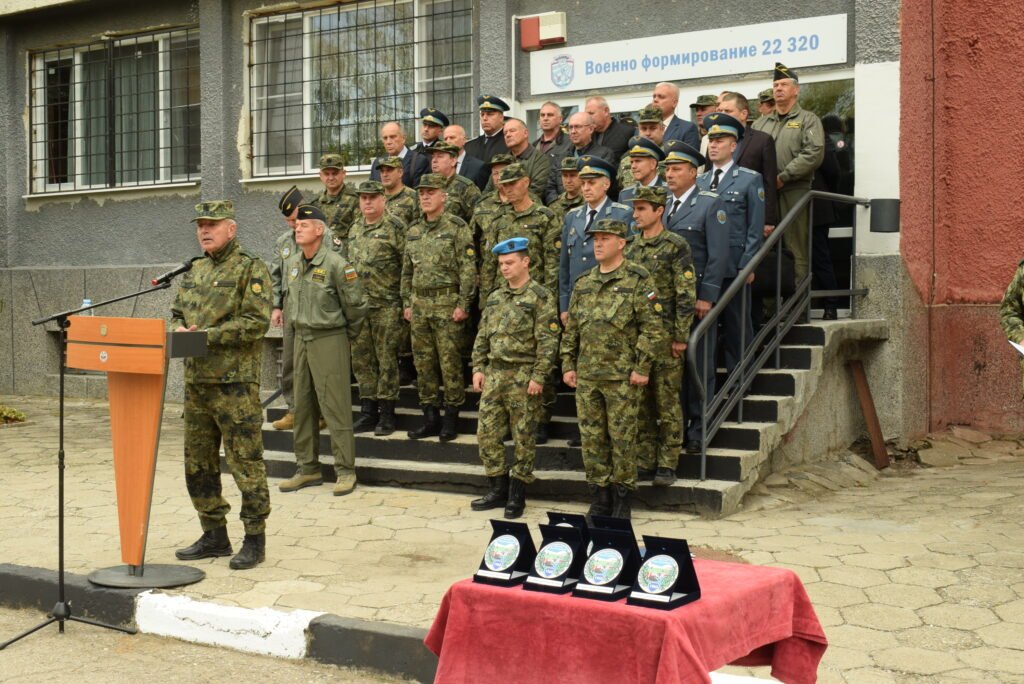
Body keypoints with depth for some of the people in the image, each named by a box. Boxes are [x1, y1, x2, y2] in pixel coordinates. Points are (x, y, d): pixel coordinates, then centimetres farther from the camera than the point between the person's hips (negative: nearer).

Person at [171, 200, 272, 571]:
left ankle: (255, 540, 7)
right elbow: (176, 312, 23)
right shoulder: (195, 271, 16)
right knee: (198, 464, 13)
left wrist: (207, 336, -18)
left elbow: (257, 322, -17)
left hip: (235, 383, -8)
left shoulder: (251, 269, -7)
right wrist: (179, 329, -1)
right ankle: (214, 535, 25)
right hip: (196, 381, 8)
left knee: (245, 463, -3)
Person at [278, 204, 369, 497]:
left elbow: (356, 305, -8)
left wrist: (347, 336, 3)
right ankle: (307, 469, 20)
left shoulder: (336, 264, -14)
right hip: (301, 338, 7)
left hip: (329, 340, -7)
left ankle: (345, 471, 2)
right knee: (303, 406, 11)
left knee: (335, 406, -5)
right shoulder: (292, 264, 8)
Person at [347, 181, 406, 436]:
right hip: (358, 304, 7)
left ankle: (386, 415, 6)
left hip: (386, 305, -7)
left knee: (386, 360, -1)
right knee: (361, 359, 9)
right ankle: (368, 412, 17)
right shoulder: (354, 229, 14)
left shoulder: (394, 228, -7)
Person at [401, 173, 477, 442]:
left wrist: (463, 305, -15)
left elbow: (468, 269, -10)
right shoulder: (413, 231, 13)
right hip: (419, 306, 6)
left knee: (450, 363, -2)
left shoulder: (457, 227, -6)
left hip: (447, 304, -6)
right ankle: (430, 417, 17)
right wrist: (406, 303, 13)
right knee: (423, 363, 8)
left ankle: (451, 419, 7)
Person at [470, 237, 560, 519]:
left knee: (523, 437, 2)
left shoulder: (540, 297, -8)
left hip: (524, 376, -6)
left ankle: (517, 495, 13)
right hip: (494, 373, 7)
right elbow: (482, 336, 16)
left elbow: (548, 342, -13)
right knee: (487, 432, 6)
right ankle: (498, 489, 19)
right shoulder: (495, 297, 13)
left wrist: (538, 377, -18)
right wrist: (478, 368, 8)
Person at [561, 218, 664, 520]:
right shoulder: (583, 283, 12)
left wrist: (642, 368, -13)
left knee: (622, 438, 1)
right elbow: (571, 329, 17)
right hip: (586, 376, 6)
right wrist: (568, 365, 10)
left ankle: (622, 500, 12)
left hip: (622, 377, -5)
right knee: (592, 438, 8)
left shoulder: (638, 281, -5)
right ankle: (599, 500, 18)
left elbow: (652, 329, -9)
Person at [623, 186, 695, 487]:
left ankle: (667, 465, 5)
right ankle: (644, 462, 16)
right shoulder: (629, 248, 12)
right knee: (640, 402, 8)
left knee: (667, 402, -1)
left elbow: (687, 296, -10)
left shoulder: (676, 247, -7)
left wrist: (680, 337, -14)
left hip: (665, 338, -6)